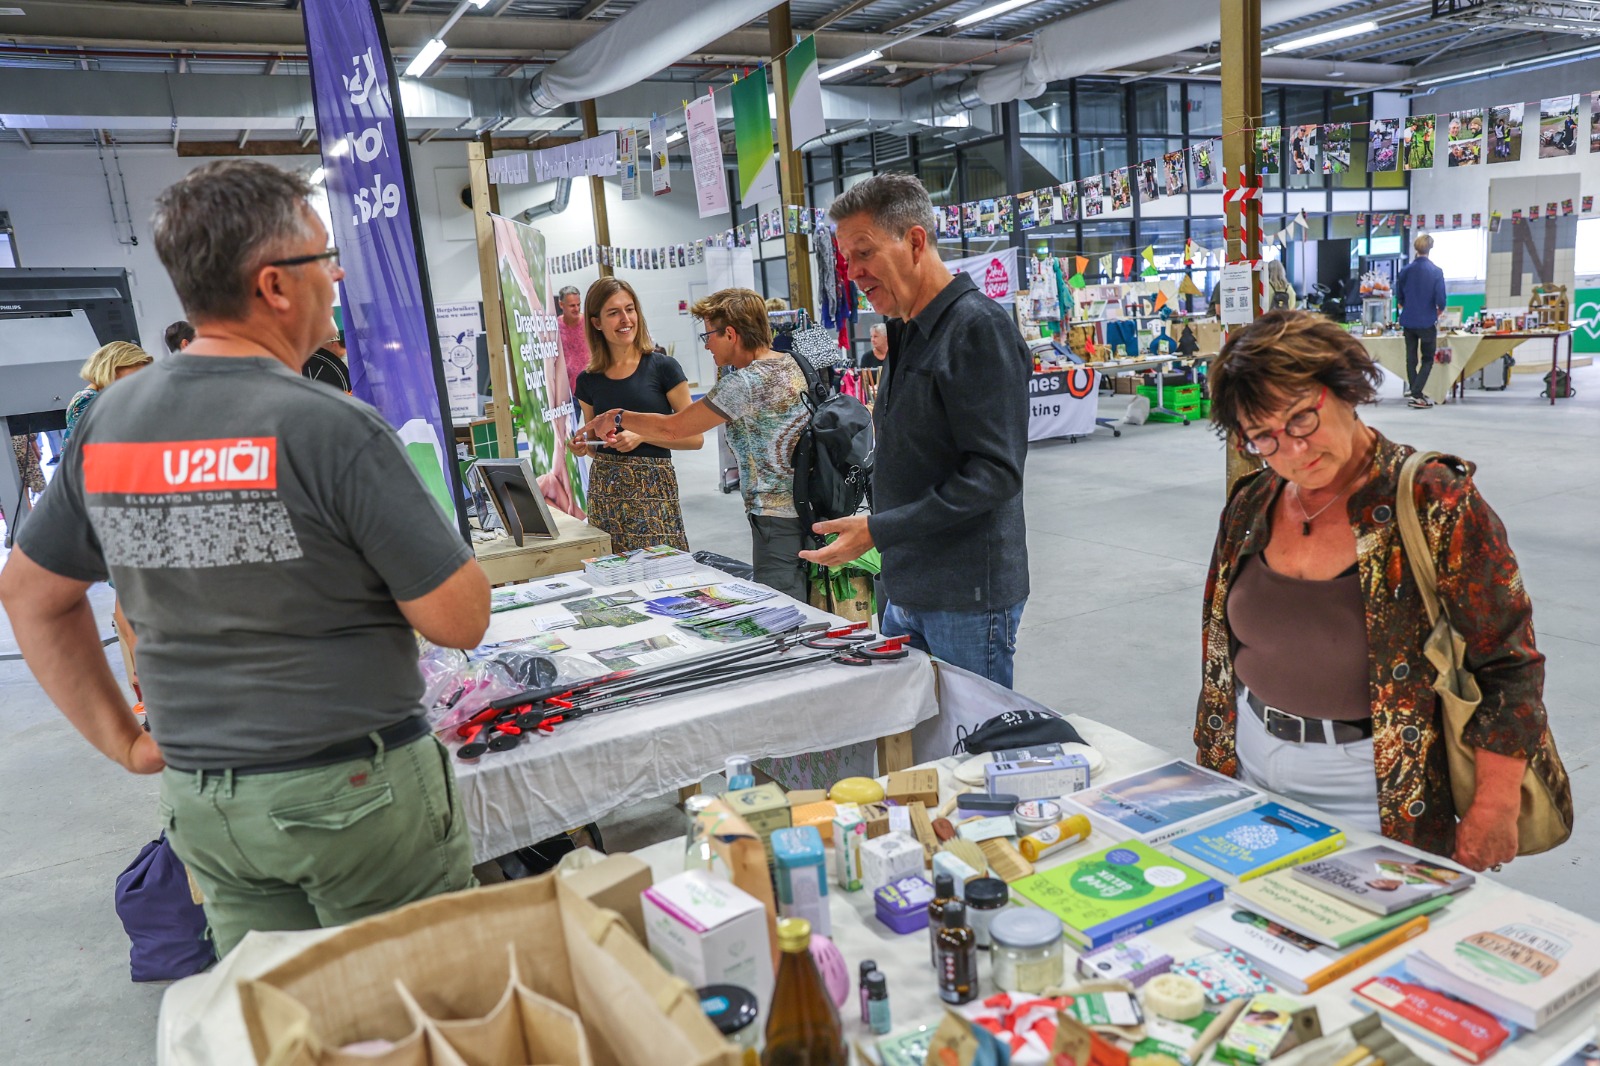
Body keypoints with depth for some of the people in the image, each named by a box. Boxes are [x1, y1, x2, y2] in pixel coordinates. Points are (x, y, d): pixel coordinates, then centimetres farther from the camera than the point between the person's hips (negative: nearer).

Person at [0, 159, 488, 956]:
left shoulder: (108, 422, 1)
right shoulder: (335, 428, -20)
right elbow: (459, 621, -18)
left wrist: (121, 739, 15)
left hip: (199, 801, 7)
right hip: (355, 793, -6)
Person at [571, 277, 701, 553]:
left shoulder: (663, 367, -3)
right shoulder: (588, 381, 8)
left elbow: (694, 438, -4)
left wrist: (642, 435, -14)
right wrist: (583, 445, 0)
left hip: (653, 487, -3)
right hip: (603, 490, 3)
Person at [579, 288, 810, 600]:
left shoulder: (746, 382, -18)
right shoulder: (792, 362, 8)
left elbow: (672, 428, -10)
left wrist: (617, 417, 5)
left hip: (778, 519, -9)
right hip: (810, 512, 9)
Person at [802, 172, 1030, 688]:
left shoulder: (978, 326, -15)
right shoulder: (905, 333, 14)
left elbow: (995, 472, -22)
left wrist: (879, 530, -23)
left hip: (967, 601, -9)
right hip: (907, 593, 9)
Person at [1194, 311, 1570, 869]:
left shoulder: (1437, 505, -16)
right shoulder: (1252, 503, 0)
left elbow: (1508, 667, -13)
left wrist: (1494, 812, -13)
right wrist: (1215, 752, 13)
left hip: (1376, 792, -4)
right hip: (1252, 767, 5)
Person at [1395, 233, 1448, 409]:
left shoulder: (1405, 270, -2)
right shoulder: (1436, 272, -10)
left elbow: (1399, 297, 6)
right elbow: (1441, 300, -11)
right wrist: (1439, 310, 10)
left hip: (1408, 321, 3)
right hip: (1427, 322, -3)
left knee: (1411, 359, 11)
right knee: (1427, 359, 7)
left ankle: (1415, 394, 14)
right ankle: (1416, 393, -7)